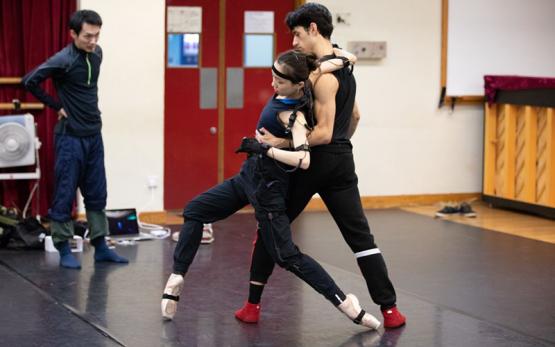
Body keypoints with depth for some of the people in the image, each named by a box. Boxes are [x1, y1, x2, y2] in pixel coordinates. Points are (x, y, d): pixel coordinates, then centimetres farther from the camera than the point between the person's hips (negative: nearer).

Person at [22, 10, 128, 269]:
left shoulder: (96, 54, 5)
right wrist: (57, 105, -10)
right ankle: (64, 250, 9)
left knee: (97, 195, 10)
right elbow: (29, 81, -18)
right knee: (65, 196, 1)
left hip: (94, 135, 7)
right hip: (70, 137, -7)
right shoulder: (63, 60, -16)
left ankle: (100, 247, 17)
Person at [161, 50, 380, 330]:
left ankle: (345, 304, 2)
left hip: (267, 186, -9)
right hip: (248, 175, 9)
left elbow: (303, 160, -37)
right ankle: (177, 278, 13)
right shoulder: (284, 94, -3)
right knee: (195, 211, 11)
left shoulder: (294, 115, -24)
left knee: (286, 256, -4)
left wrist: (263, 148, -32)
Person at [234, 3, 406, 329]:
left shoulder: (323, 74, -17)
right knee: (360, 236, 5)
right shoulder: (344, 67, 11)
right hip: (341, 161, 7)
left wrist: (280, 142, -20)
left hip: (314, 161, -7)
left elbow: (324, 132, -21)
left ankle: (253, 305, 11)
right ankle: (390, 309, 0)